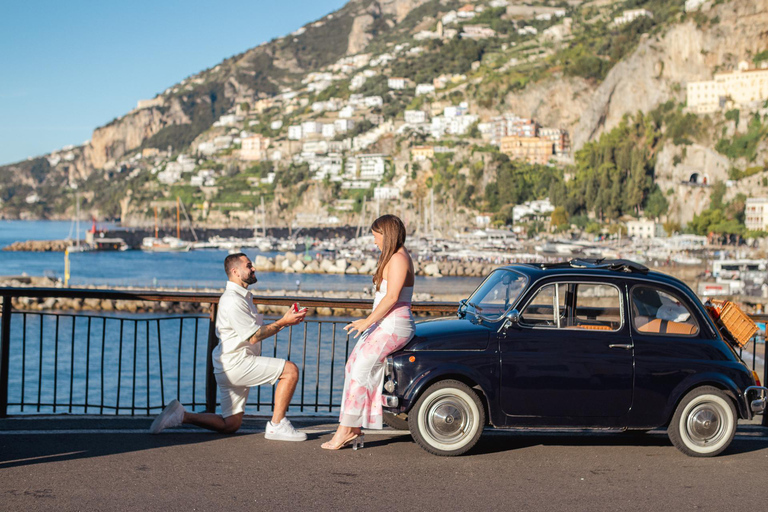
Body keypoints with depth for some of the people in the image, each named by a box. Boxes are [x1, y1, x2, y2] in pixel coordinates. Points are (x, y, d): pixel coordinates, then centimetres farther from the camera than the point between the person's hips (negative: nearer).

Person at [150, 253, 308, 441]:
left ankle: (181, 415, 10)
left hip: (234, 367, 10)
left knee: (229, 425, 10)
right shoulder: (232, 300, -14)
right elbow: (253, 336, -17)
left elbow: (260, 329, 20)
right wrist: (283, 322, -14)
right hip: (235, 363, -10)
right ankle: (277, 425, -12)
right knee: (291, 370, -16)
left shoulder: (243, 297, 20)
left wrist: (286, 320, 7)